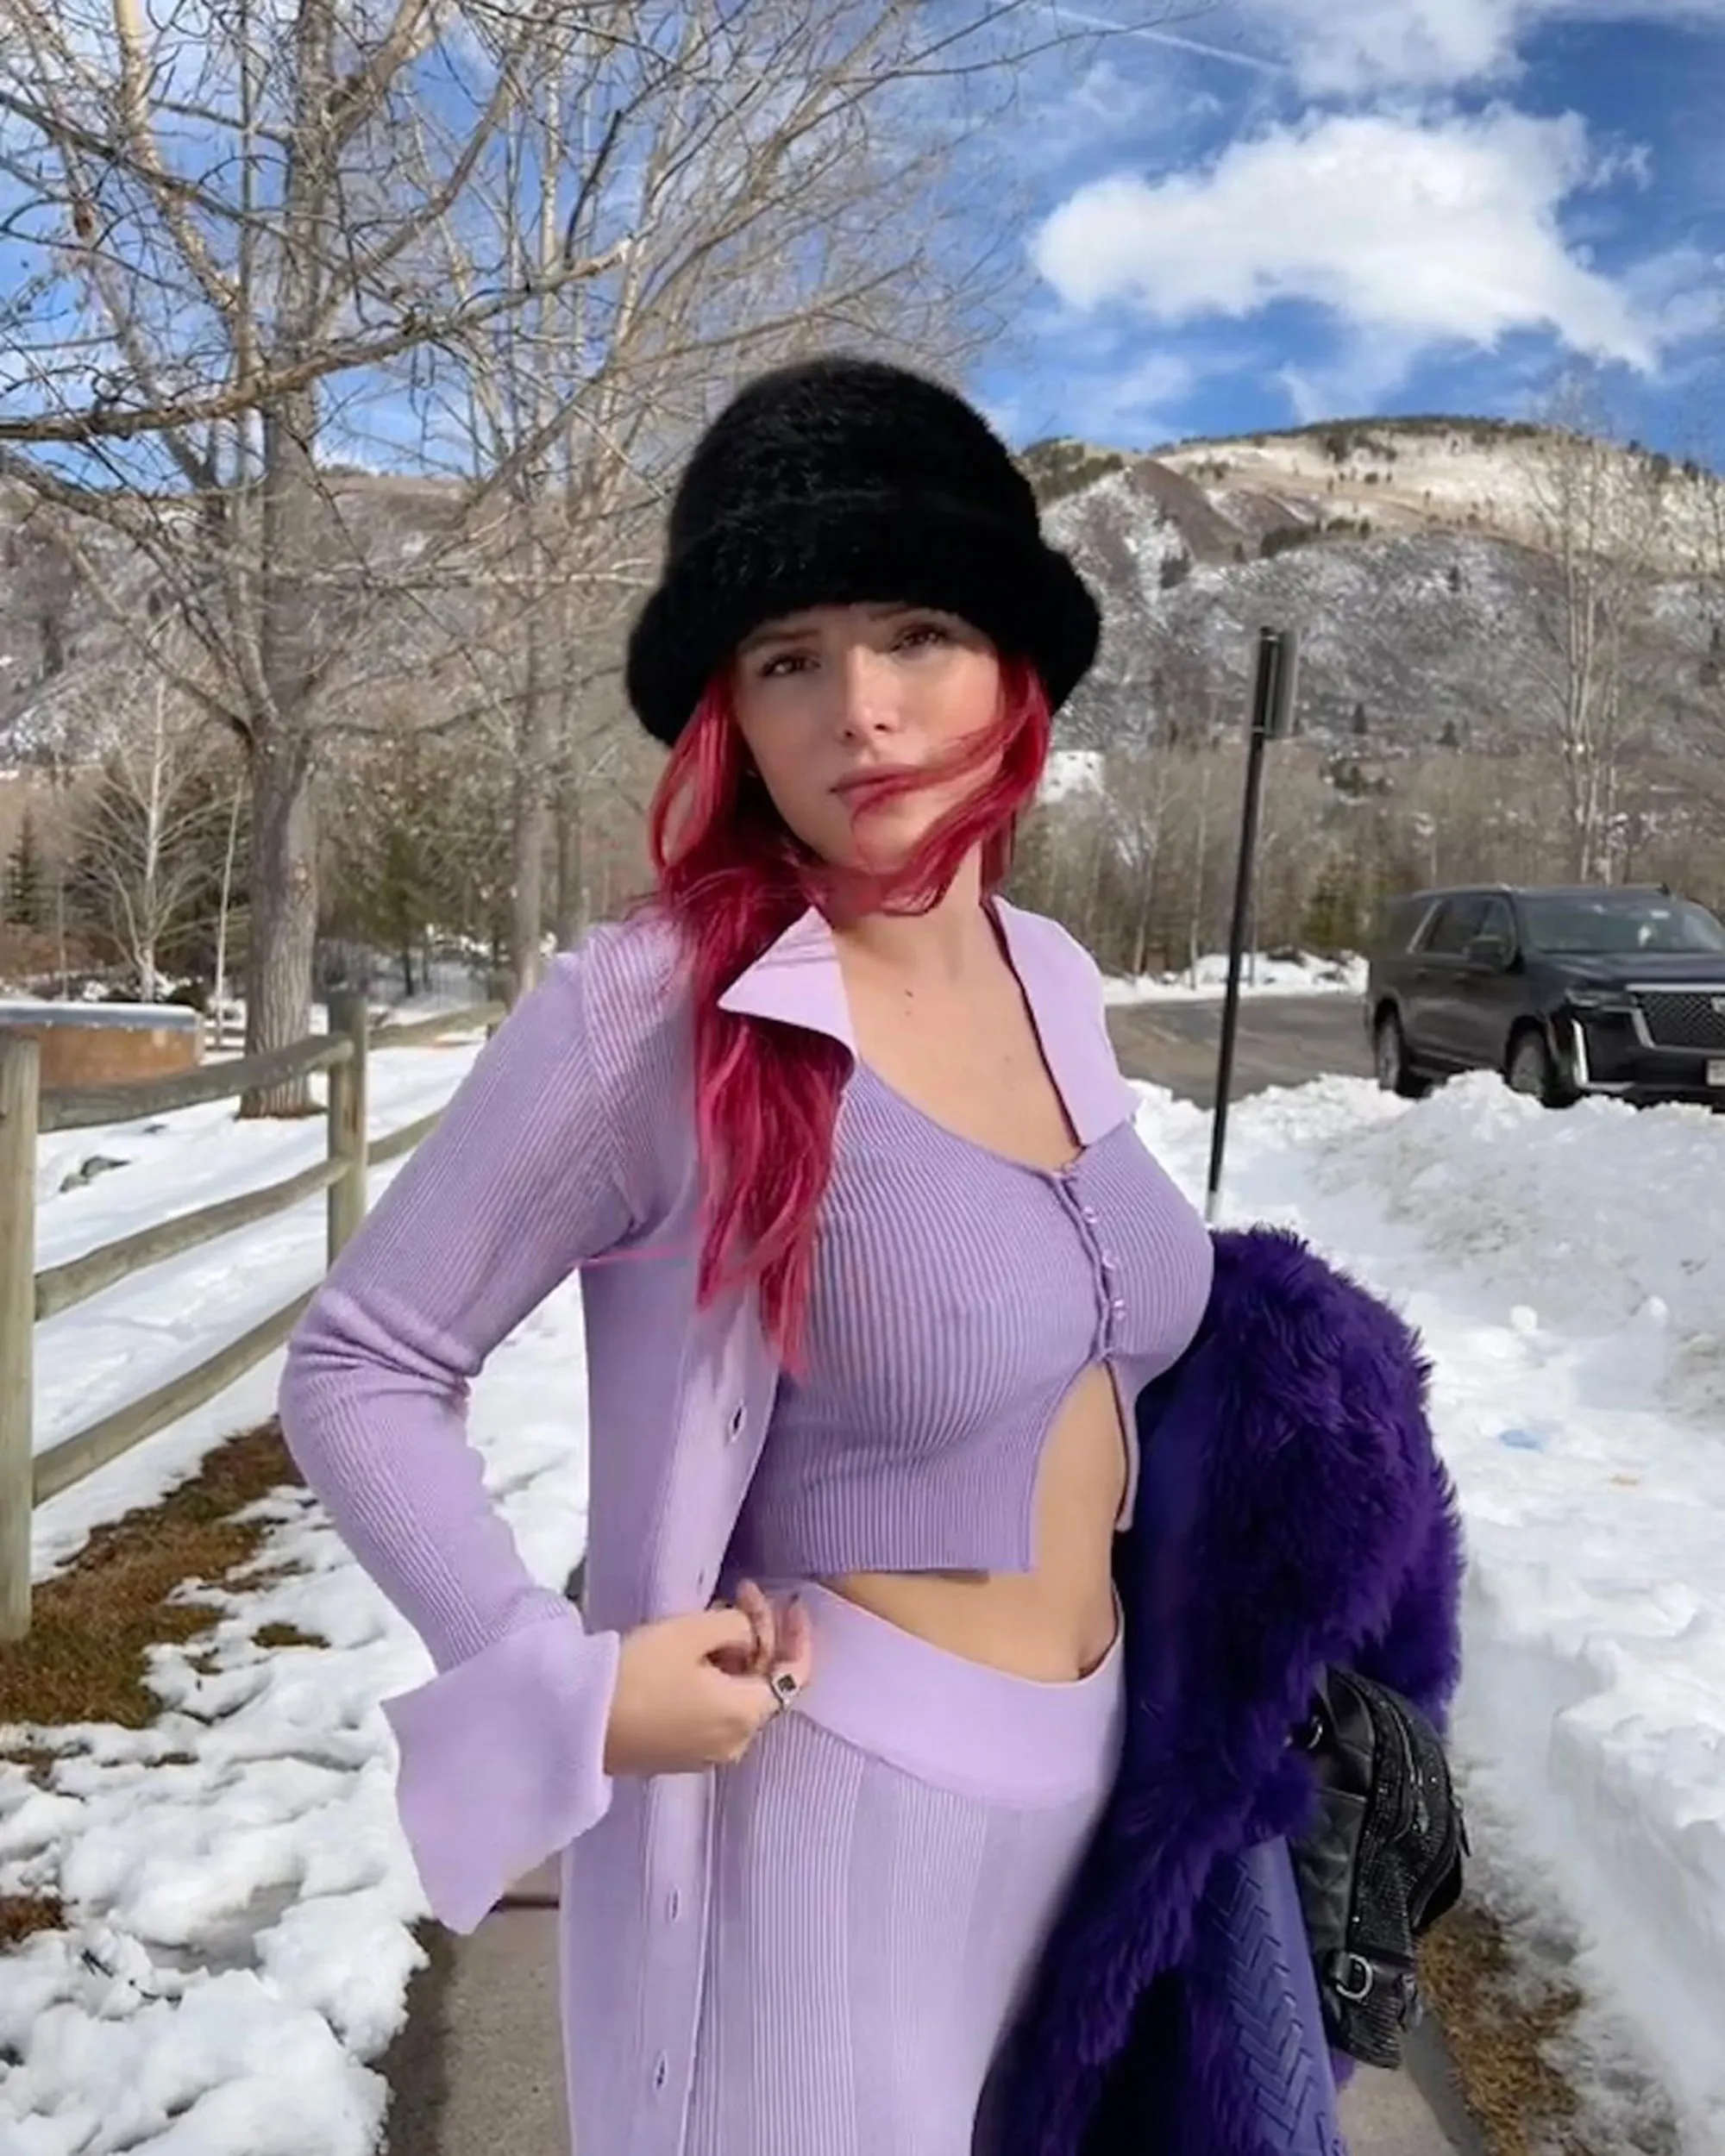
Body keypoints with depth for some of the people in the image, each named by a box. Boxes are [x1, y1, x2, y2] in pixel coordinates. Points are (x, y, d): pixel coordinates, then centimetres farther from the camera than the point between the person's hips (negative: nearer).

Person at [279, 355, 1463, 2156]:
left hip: (1087, 1789, 7)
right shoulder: (654, 1010, -21)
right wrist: (573, 1686, -20)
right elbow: (357, 1369, -13)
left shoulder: (1055, 983, -1)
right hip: (818, 1811, -6)